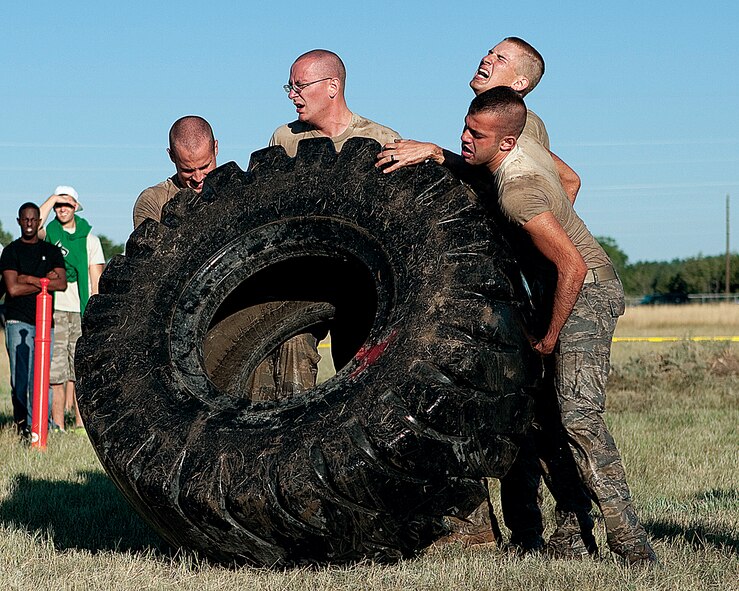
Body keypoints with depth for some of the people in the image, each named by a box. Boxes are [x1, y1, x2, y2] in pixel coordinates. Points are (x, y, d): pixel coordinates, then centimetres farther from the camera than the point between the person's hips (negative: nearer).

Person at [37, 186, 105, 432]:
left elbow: (96, 281, 9)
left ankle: (81, 424, 4)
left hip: (81, 311, 1)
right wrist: (52, 199, -8)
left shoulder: (89, 239, 12)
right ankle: (58, 427, -2)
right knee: (55, 372, -4)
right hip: (54, 311, -1)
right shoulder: (49, 234, 10)